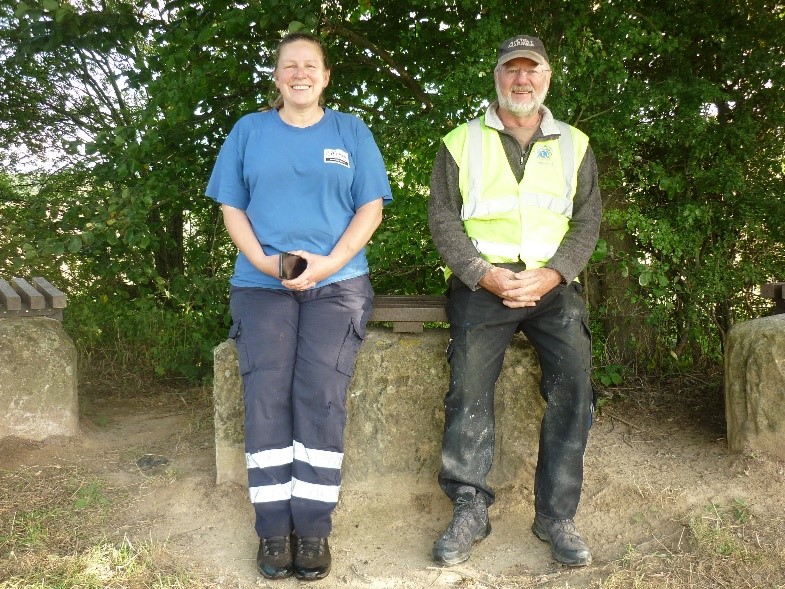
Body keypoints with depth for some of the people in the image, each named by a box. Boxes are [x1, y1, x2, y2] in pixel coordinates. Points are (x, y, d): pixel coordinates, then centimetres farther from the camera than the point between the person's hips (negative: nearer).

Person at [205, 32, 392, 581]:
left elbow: (371, 207, 6)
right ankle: (273, 529, -5)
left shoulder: (352, 132, 13)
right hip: (262, 283, 1)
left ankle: (313, 529, -7)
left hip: (338, 283, 0)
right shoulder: (249, 131, 14)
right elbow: (232, 207, 9)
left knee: (321, 395, -16)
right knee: (266, 393, -15)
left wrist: (331, 262, -10)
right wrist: (264, 261, -8)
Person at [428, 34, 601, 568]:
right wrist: (484, 275, -11)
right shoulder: (461, 142, 10)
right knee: (469, 387, -14)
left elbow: (588, 220, 9)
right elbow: (443, 219, 3)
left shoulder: (574, 145, 15)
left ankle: (557, 517, -4)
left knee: (574, 381, -16)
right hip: (482, 280, -1)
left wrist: (551, 274, -8)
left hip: (552, 282, 2)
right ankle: (470, 511, 0)